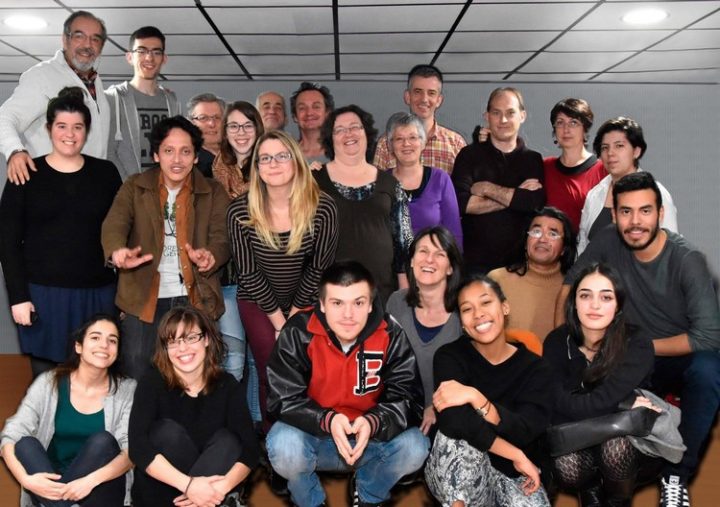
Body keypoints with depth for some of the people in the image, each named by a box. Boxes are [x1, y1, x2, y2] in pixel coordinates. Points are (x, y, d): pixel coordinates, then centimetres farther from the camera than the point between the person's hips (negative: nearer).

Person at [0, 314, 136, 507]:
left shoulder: (127, 390, -4)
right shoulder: (48, 383, -3)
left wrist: (91, 481, -31)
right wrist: (26, 479, -28)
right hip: (51, 484, 1)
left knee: (102, 440, -28)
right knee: (25, 443, -24)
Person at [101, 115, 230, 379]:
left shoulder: (214, 192, 8)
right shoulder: (134, 187, 7)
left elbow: (222, 235, -2)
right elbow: (114, 223, -8)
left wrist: (211, 256, -27)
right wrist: (118, 251, -32)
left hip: (195, 297, 0)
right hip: (143, 297, 0)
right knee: (137, 366, -2)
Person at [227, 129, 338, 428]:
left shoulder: (322, 208, -19)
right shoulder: (240, 212, -17)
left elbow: (319, 268, -9)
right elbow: (248, 272, -10)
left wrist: (294, 315, -5)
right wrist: (279, 321, -8)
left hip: (305, 301, 0)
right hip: (258, 301, 0)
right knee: (271, 376, -1)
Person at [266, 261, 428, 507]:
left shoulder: (391, 336, -14)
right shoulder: (298, 333, -18)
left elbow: (407, 399, -15)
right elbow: (284, 400, -18)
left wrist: (372, 423, -37)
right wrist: (328, 420, -36)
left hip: (371, 439, 2)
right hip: (315, 438, -1)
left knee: (415, 446, -24)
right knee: (283, 445, -32)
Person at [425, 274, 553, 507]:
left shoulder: (534, 367, -4)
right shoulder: (450, 356, -8)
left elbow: (524, 432, -20)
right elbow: (451, 420, -27)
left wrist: (475, 397, -33)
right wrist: (516, 455, -23)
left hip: (511, 476, 1)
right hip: (455, 479, -1)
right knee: (459, 433, -33)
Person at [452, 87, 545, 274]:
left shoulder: (534, 160, 7)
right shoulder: (469, 155, 4)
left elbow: (536, 202, -12)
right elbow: (460, 202, -12)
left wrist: (487, 188, -8)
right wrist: (515, 198, -10)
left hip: (520, 262, 1)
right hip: (475, 260, -1)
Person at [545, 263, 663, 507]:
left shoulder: (637, 346, -21)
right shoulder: (557, 342, -11)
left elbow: (599, 404, -31)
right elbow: (556, 405, -20)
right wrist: (625, 405, -21)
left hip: (634, 443, -1)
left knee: (615, 446, -36)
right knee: (566, 467, -32)